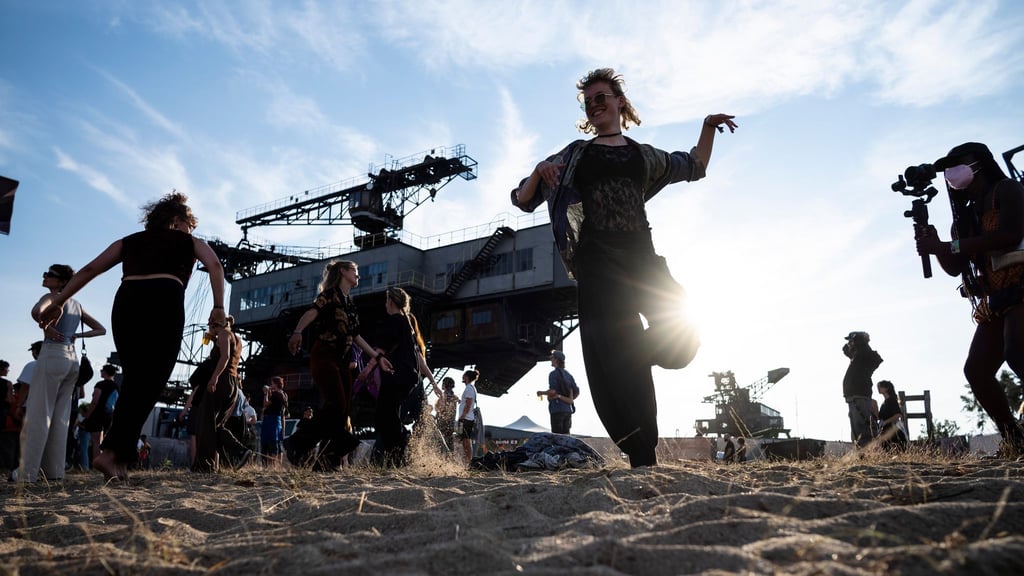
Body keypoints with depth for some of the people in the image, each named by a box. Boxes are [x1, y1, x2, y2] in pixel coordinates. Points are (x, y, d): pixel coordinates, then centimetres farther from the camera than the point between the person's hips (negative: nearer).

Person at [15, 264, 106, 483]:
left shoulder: (52, 297, -3)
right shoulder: (76, 305, 18)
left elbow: (36, 311, -27)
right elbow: (101, 329, 23)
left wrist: (47, 328, -11)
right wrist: (76, 335, 13)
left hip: (52, 356, -7)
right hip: (72, 359, 7)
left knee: (37, 416, -8)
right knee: (60, 418, 6)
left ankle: (28, 473, -13)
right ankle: (55, 471, 4)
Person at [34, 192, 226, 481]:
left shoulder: (130, 241, 30)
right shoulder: (189, 241, 23)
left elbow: (90, 269, 22)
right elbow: (215, 265, 4)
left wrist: (57, 302, 21)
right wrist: (218, 307, 2)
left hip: (126, 302, 4)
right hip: (164, 303, -3)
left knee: (133, 381, 13)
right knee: (150, 384, -2)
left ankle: (120, 454, 6)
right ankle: (113, 452, -15)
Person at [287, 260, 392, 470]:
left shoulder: (351, 304, 22)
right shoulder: (330, 294, -1)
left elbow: (356, 336, 28)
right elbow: (311, 312, -20)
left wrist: (377, 357, 27)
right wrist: (297, 332, -40)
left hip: (343, 361, 8)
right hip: (324, 357, -8)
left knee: (343, 411, 1)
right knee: (336, 404, -23)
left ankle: (329, 461, 4)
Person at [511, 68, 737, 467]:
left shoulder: (643, 155, 21)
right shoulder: (574, 156, 14)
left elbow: (694, 168, 35)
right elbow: (522, 200, 13)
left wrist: (708, 128, 20)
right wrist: (538, 173, -8)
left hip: (639, 255, 3)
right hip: (596, 262, -3)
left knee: (680, 337, -14)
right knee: (615, 361, -9)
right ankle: (642, 458, -5)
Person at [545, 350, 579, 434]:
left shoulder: (553, 374, -8)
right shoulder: (568, 374, 15)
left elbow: (553, 391, -16)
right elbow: (577, 392, 14)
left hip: (557, 410, -7)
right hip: (568, 409, 7)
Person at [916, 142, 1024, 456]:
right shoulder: (966, 216, 22)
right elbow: (955, 267, 16)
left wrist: (946, 246, -19)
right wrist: (935, 245, -5)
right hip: (994, 301, 8)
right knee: (976, 370, -3)